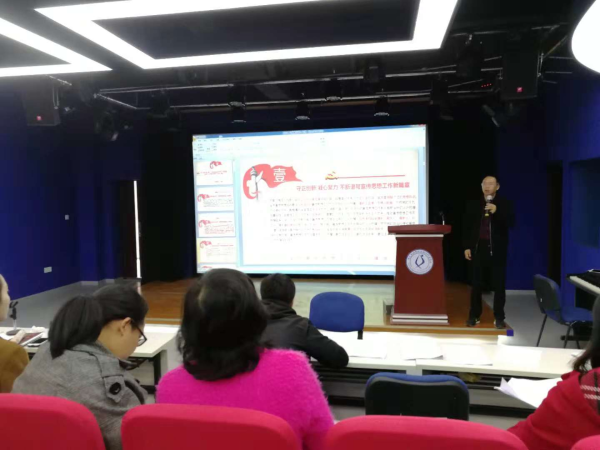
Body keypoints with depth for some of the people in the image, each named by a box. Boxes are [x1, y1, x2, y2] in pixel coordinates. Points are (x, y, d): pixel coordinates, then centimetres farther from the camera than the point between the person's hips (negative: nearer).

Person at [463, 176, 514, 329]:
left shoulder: (504, 204, 2)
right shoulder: (474, 205, 7)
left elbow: (511, 223, -9)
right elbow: (467, 227, 7)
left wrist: (497, 211, -23)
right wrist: (467, 247, 1)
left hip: (497, 249, -1)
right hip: (479, 248, 2)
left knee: (499, 284, 3)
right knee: (476, 284, 6)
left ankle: (499, 318, 12)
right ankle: (474, 316, 15)